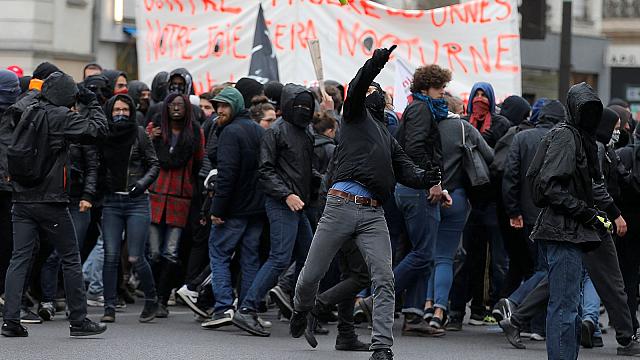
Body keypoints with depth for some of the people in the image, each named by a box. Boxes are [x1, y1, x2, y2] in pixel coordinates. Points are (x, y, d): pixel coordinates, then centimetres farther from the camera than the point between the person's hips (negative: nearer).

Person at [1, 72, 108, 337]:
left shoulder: (28, 115, 10)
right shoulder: (60, 117, -10)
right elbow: (98, 130, -13)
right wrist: (93, 104, 3)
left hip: (22, 199, 6)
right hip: (51, 202, -6)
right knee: (70, 260, 4)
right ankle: (79, 321, 7)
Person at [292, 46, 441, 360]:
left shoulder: (388, 139, 25)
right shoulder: (356, 114, 13)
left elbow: (406, 171, 13)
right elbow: (356, 88, -8)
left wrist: (425, 178, -9)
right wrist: (374, 64, -26)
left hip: (373, 215, 4)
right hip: (341, 203, -4)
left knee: (384, 279, -12)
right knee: (311, 275, 4)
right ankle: (301, 310, 37)